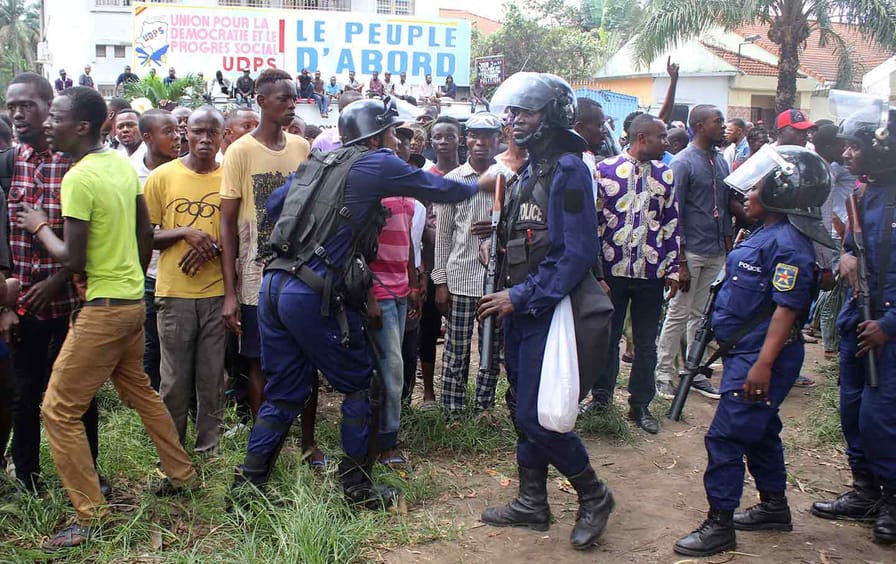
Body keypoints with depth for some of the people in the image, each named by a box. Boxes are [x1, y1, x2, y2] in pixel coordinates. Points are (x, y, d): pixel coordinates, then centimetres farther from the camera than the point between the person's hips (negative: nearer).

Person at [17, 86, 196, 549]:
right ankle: (181, 475, 35)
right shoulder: (122, 163, 6)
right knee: (139, 392, 24)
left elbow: (74, 261, -18)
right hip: (133, 300, 9)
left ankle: (91, 516, 6)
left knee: (59, 410, 0)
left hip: (104, 308, -9)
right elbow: (146, 231, 13)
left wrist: (39, 227, -3)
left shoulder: (78, 178, -19)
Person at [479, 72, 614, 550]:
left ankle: (594, 497, 13)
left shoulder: (567, 170, -14)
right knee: (523, 409, 15)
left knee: (536, 416, -7)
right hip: (521, 310, 9)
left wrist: (521, 296, -21)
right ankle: (532, 503, 28)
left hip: (548, 312, -9)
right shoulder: (529, 173, 14)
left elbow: (578, 253, -21)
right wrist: (508, 297, 12)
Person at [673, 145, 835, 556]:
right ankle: (773, 507, 36)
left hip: (761, 357, -11)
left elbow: (787, 308, -24)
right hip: (745, 353, 11)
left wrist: (763, 364, -27)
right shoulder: (766, 234, 12)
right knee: (760, 431, 21)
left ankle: (720, 525, 2)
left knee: (725, 437, -8)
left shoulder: (787, 244, -20)